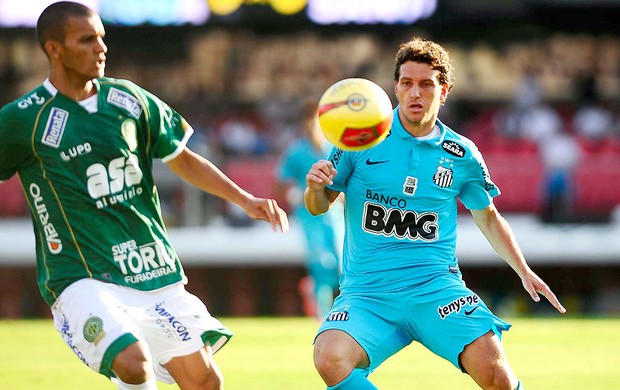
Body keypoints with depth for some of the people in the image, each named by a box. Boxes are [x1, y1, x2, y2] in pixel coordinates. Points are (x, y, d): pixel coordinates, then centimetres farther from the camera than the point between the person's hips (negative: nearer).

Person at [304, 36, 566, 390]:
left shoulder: (461, 154, 7)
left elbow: (488, 218, 23)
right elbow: (319, 206, 9)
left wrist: (524, 271, 16)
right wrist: (315, 186, -14)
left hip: (436, 286, 1)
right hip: (366, 291, -1)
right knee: (330, 359, -30)